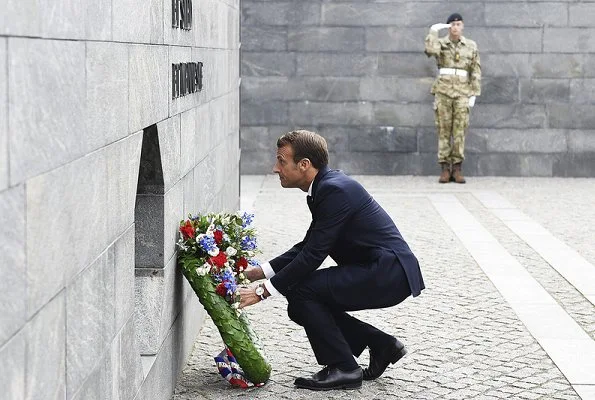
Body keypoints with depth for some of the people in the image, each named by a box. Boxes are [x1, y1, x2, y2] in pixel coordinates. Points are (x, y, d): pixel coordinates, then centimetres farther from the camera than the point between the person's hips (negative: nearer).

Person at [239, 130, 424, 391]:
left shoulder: (335, 190, -20)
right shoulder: (327, 185, 10)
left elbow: (313, 255, -22)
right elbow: (306, 246, 17)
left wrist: (263, 291, -17)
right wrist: (261, 272, 9)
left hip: (389, 273, -10)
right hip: (387, 273, 10)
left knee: (300, 289, -16)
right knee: (301, 307, 8)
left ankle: (343, 368, -6)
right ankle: (381, 344, 15)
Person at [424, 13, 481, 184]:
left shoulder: (471, 46, 8)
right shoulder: (440, 43, 6)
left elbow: (476, 72, 7)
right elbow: (430, 50, -19)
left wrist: (473, 94, 1)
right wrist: (433, 31, -10)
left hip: (462, 92, 0)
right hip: (443, 91, 0)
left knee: (459, 130, -4)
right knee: (443, 130, -1)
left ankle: (457, 169, -1)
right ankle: (445, 169, 1)